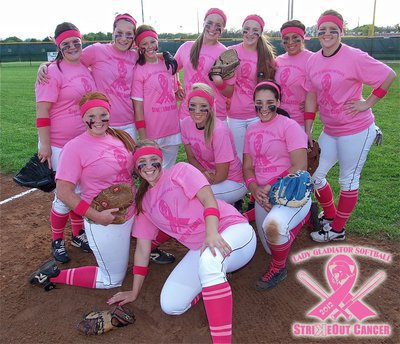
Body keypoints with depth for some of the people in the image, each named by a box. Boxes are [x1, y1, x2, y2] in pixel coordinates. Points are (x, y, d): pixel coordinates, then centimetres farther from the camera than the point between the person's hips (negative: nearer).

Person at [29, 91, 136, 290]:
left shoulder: (120, 137, 2)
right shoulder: (75, 147, -16)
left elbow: (133, 168, 18)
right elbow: (63, 192, -20)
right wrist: (96, 216, -25)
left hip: (132, 212, 7)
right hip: (104, 222, -7)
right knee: (113, 280, 6)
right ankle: (54, 275, 18)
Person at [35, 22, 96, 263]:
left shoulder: (87, 68, 7)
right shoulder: (53, 72, -13)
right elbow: (42, 112, -15)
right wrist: (44, 145, -18)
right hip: (60, 145, -6)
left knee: (82, 191, 16)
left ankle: (78, 234, 35)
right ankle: (57, 241, 24)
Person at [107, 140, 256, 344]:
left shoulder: (180, 170, -1)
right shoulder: (143, 202, 14)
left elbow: (209, 200, -15)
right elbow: (142, 248, 15)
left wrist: (212, 233, -34)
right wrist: (135, 292, 14)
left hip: (233, 231, -6)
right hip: (200, 250, 6)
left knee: (208, 258, -40)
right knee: (170, 305, -8)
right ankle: (217, 277, 14)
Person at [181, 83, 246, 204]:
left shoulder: (219, 131, -27)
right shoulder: (186, 123, -10)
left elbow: (221, 175, -20)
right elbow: (191, 157, 3)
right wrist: (203, 171, -17)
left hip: (232, 182, -6)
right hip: (207, 175, 7)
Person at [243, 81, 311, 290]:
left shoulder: (289, 126, -8)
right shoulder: (251, 131, 11)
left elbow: (300, 167, -15)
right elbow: (247, 167, 8)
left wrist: (272, 188, -21)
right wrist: (256, 190, -13)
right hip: (263, 196, 7)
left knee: (273, 225, -38)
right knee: (274, 249, 16)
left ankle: (278, 268, -6)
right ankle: (302, 216, 41)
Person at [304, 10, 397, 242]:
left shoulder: (354, 57, -14)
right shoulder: (313, 61, 3)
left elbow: (389, 75, -8)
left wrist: (368, 103, -11)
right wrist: (307, 133, 7)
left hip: (356, 131, -6)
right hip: (330, 131, 6)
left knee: (348, 180, 6)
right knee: (315, 175, 10)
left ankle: (337, 229, 22)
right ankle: (330, 215, 35)